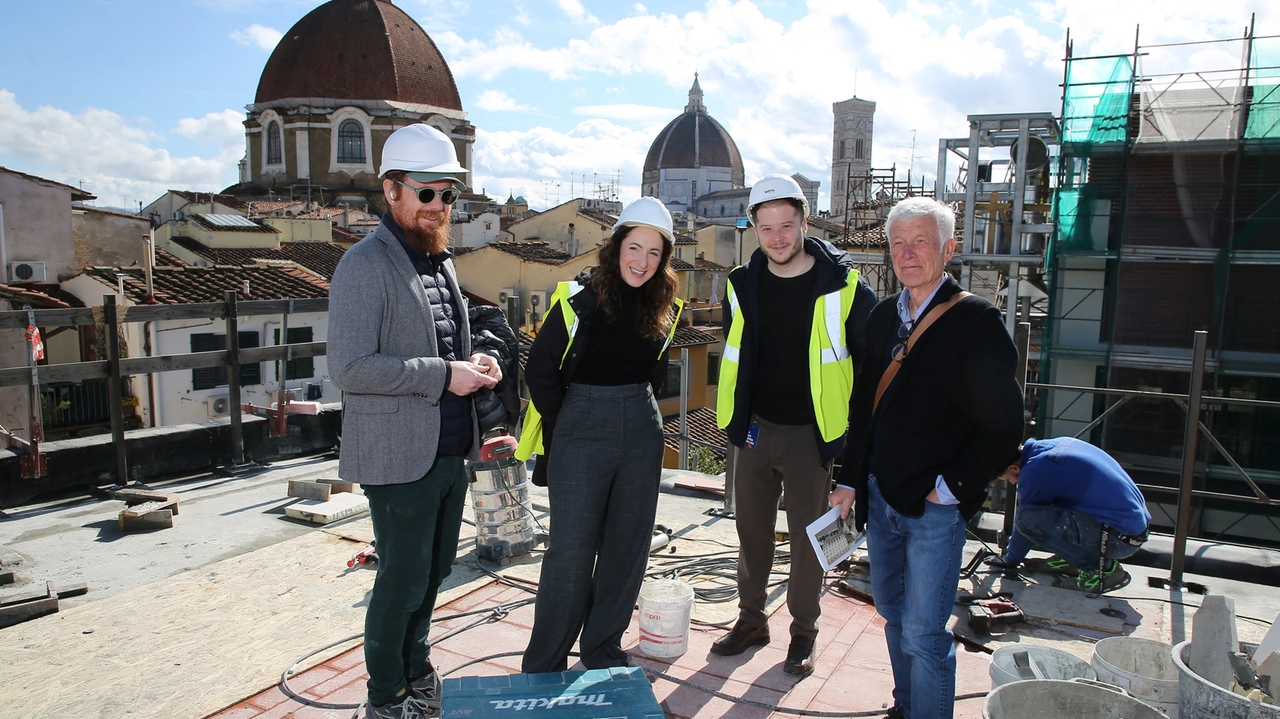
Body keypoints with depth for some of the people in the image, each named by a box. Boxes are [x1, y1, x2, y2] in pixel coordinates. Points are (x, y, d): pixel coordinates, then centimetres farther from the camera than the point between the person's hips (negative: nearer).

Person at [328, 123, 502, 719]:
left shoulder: (439, 261, 14)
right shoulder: (365, 264, -13)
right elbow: (348, 367, -21)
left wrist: (475, 363, 3)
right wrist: (443, 375, -21)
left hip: (451, 450, 8)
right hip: (400, 457, -8)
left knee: (434, 570, 19)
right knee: (403, 580, 4)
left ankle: (416, 671, 39)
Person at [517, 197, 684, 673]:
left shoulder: (663, 309, 5)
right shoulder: (580, 299, -11)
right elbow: (540, 370, -6)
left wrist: (634, 408, 10)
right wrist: (564, 429, -1)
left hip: (641, 434, 5)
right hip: (581, 433, -5)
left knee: (627, 548, 11)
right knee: (571, 550, -1)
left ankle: (603, 651, 28)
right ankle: (543, 668, 15)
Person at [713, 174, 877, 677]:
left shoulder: (844, 286, -10)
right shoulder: (742, 285, 2)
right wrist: (738, 421, 8)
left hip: (811, 434, -4)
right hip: (755, 430, 4)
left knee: (808, 536, 8)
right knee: (752, 530, 14)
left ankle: (803, 633, 25)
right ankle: (751, 619, 31)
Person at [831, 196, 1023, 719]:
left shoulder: (976, 321, -11)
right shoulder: (883, 317, 8)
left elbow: (1003, 424, -11)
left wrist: (950, 488, -13)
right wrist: (850, 480, 8)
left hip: (937, 505, -6)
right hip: (880, 496, 6)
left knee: (924, 634, -2)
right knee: (892, 613, 19)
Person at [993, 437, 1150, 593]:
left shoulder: (1034, 473, -16)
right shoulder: (1059, 443, 11)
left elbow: (1024, 520, -2)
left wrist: (1010, 561, 15)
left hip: (1120, 539, -10)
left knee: (1027, 518, -19)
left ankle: (1103, 568, -6)